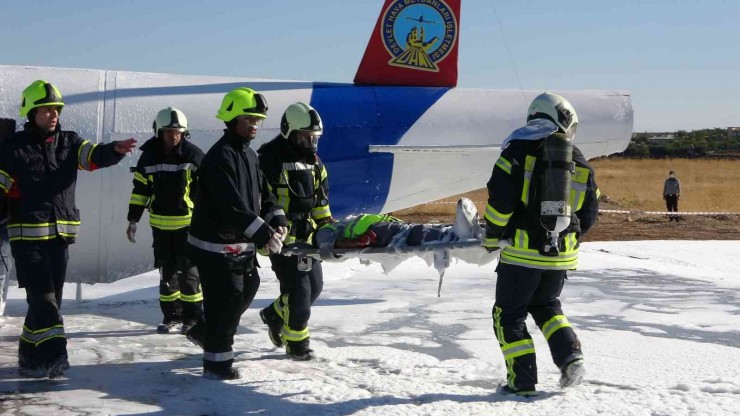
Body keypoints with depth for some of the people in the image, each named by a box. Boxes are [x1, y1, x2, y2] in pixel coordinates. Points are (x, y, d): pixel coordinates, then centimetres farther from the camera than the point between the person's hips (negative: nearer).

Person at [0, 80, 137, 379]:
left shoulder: (69, 142, 7)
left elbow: (95, 156, -8)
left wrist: (115, 150, -30)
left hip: (61, 235, 5)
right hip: (27, 236, -5)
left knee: (50, 299, 11)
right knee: (43, 298, -10)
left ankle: (31, 358, 22)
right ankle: (53, 355, -9)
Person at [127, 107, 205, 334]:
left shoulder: (194, 155, -9)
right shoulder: (149, 156, 0)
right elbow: (139, 189, 9)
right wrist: (133, 220, 9)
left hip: (188, 222, -3)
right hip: (160, 223, 3)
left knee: (188, 271, 0)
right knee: (166, 271, 10)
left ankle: (192, 316, 10)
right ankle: (171, 314, 22)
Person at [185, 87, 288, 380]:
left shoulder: (249, 155, 11)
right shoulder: (219, 157, -19)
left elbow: (263, 193, 13)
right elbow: (231, 204, -28)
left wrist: (277, 220, -5)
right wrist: (263, 234, -33)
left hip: (240, 243, 9)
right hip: (215, 244, -9)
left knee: (247, 290, 18)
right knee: (226, 298, -6)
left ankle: (205, 332, 38)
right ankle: (216, 362, 6)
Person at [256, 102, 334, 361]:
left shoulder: (313, 160, 13)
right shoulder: (270, 158, -13)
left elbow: (321, 197, 22)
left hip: (307, 235, 8)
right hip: (282, 238, -8)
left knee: (315, 286, 14)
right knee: (298, 290, -7)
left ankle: (275, 314, 36)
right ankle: (296, 343, 9)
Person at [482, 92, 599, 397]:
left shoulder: (519, 150, -6)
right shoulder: (580, 164, 9)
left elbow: (500, 199, -12)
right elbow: (589, 213, 12)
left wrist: (492, 237, 1)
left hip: (522, 251, -5)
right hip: (562, 256, 5)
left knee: (509, 314, 7)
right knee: (546, 306, 26)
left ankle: (522, 381, 3)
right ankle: (570, 356, 7)